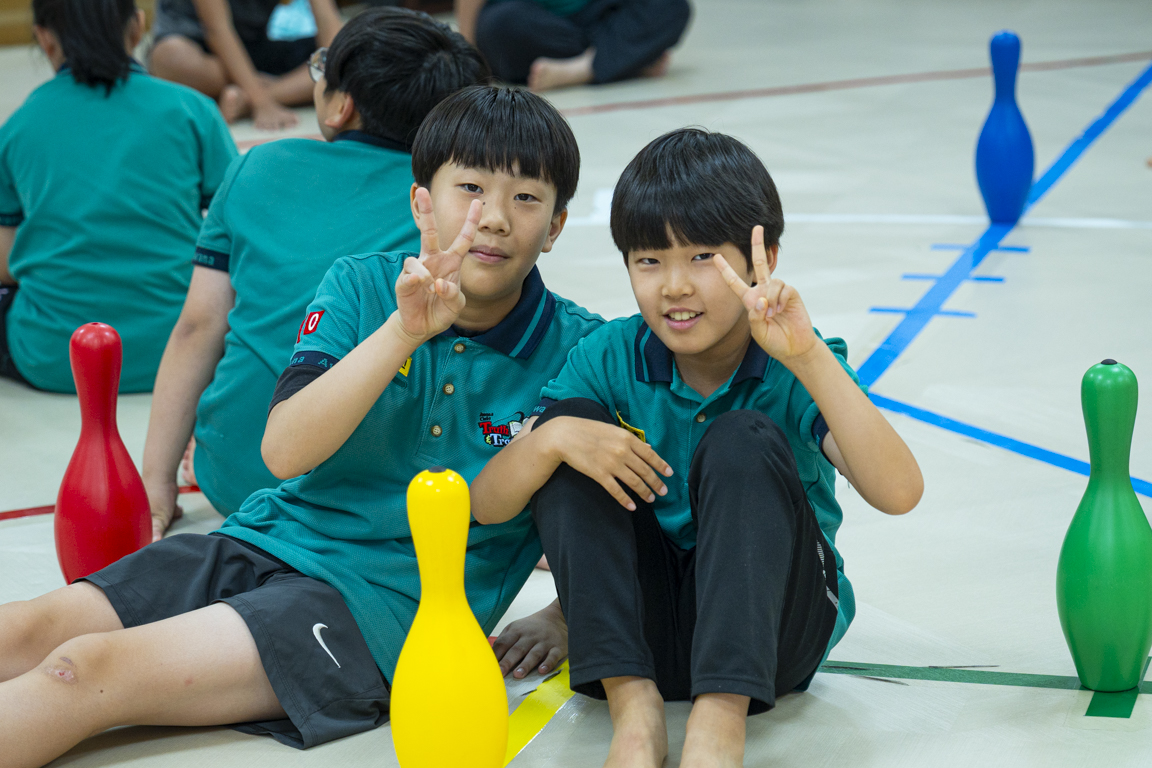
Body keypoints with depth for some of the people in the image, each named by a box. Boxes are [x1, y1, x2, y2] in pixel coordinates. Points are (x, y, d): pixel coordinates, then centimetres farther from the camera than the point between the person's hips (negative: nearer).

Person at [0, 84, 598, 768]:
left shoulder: (574, 347, -3)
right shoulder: (361, 288, 2)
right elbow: (285, 451, -11)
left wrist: (566, 616, -2)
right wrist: (404, 330, -20)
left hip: (390, 608, -4)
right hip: (265, 543, 4)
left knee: (88, 669, -22)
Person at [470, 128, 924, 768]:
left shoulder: (793, 371, -13)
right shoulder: (608, 360, -3)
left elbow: (897, 492, -32)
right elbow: (485, 506, -6)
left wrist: (808, 356, -40)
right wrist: (552, 437, -27)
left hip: (770, 620, -3)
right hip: (642, 620, 3)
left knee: (741, 443, -27)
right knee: (566, 430, -16)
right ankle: (632, 702, -24)